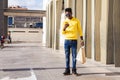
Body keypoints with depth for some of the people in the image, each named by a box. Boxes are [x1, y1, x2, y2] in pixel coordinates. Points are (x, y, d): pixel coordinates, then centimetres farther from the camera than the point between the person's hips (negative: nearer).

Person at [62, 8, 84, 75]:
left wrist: (82, 40, -2)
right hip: (66, 41, 2)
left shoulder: (76, 21, 1)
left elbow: (80, 31, 4)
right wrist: (64, 27, -18)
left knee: (74, 56, 0)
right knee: (67, 56, 4)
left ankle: (74, 70, 8)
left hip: (74, 41, -2)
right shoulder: (65, 21, 6)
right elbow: (63, 32, 3)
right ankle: (67, 70, 9)